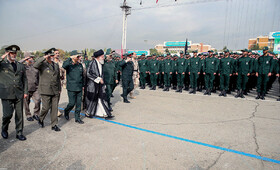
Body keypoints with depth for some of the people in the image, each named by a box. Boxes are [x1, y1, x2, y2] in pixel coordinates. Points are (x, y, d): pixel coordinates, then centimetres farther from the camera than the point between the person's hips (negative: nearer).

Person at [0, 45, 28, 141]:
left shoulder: (20, 66, 13)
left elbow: (24, 79, 15)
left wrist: (25, 91, 9)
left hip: (19, 94, 3)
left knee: (19, 115, 6)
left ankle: (19, 133, 19)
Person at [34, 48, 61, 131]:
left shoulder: (56, 65, 14)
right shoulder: (42, 64, -2)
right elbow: (35, 65, -27)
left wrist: (59, 89, 16)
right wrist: (44, 58, -26)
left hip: (55, 91, 5)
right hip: (46, 91, -4)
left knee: (55, 108, 5)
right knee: (46, 107, -1)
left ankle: (54, 125, 15)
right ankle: (40, 120, 29)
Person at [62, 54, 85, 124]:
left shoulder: (80, 65, 9)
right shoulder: (69, 64, -6)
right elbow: (64, 65, -31)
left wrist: (83, 85, 18)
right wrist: (71, 58, -29)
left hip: (79, 88, 5)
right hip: (71, 88, -5)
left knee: (79, 103, 7)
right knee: (72, 103, -1)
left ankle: (77, 118, 19)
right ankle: (66, 112, 31)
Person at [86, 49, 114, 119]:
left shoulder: (100, 64, 12)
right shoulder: (92, 63, -12)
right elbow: (88, 74, -18)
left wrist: (102, 80, 14)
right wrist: (98, 79, -18)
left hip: (99, 84, 7)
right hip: (93, 84, -6)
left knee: (100, 99, 5)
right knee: (92, 99, 5)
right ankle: (88, 113, 23)